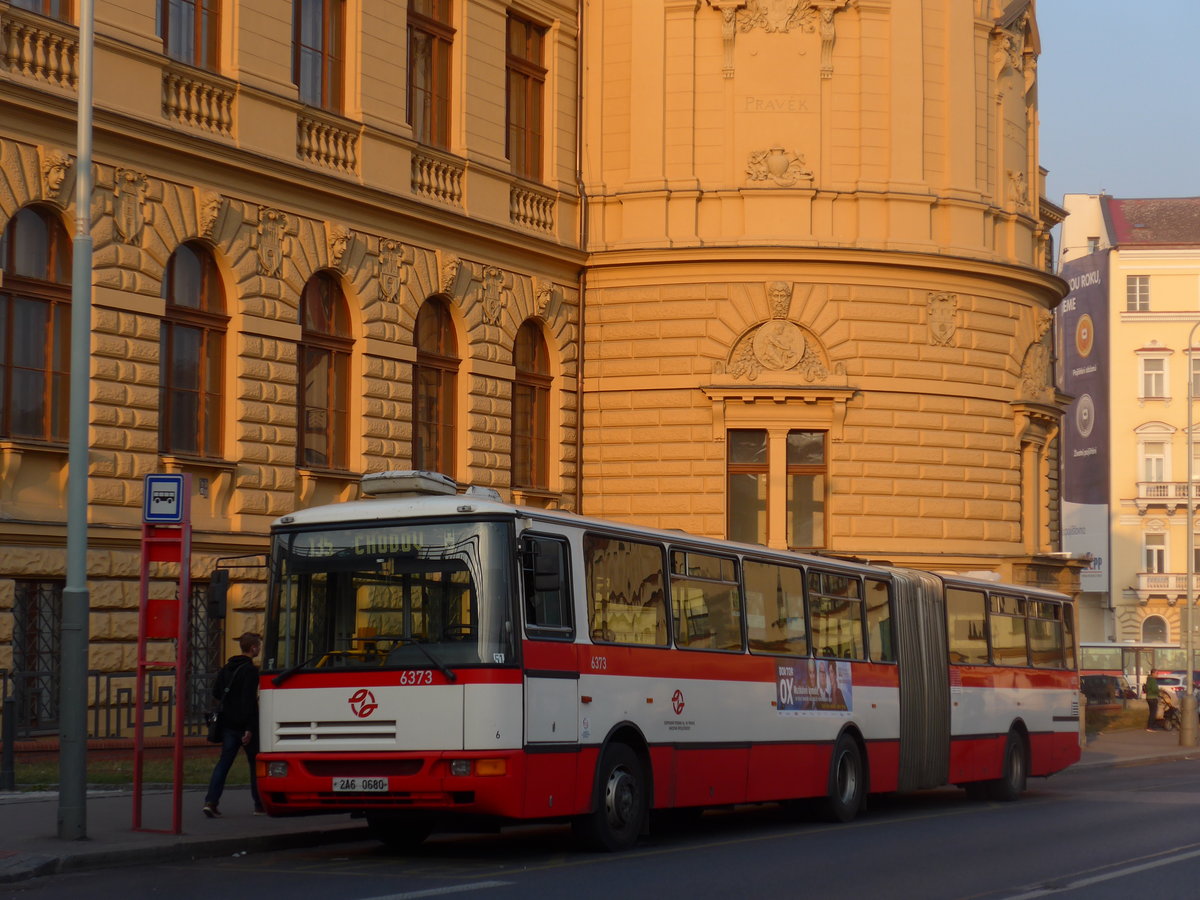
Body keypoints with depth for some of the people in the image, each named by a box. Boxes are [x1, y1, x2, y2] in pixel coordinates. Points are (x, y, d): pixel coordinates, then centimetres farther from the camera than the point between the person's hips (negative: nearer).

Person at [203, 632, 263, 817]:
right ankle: (260, 805, 13)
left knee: (224, 762, 3)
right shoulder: (250, 670, -14)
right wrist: (249, 728, -21)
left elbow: (216, 693, 18)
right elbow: (249, 700, -20)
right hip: (244, 724, -6)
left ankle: (211, 801, -12)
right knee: (256, 763, 6)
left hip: (227, 724, 6)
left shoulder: (226, 669, 11)